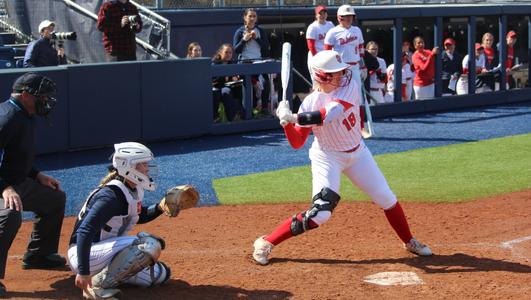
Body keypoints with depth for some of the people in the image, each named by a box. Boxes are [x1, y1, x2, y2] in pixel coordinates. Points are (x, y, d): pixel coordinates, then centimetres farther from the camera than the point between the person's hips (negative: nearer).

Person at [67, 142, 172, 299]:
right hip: (84, 255, -10)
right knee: (150, 244, -25)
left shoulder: (134, 191, 4)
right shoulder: (111, 195, -24)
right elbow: (85, 232, -31)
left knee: (160, 274, 9)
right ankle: (99, 284, -19)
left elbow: (139, 216, 25)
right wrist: (83, 272, -35)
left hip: (105, 249, 10)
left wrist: (160, 208, 4)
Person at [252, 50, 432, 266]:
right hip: (327, 157, -3)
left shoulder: (349, 87, -14)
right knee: (320, 213, -17)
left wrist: (295, 118, -37)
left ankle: (410, 242, 32)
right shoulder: (310, 103, -14)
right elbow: (297, 143, -12)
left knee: (387, 200, 8)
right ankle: (265, 243, -7)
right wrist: (286, 122, -30)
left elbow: (331, 113, -32)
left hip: (358, 153, 3)